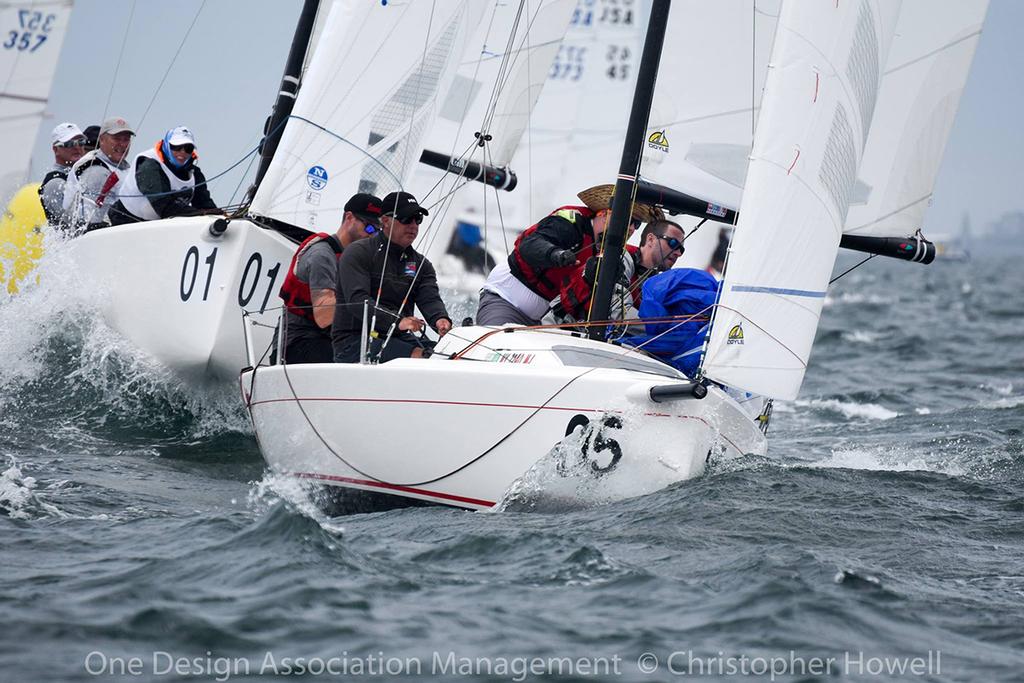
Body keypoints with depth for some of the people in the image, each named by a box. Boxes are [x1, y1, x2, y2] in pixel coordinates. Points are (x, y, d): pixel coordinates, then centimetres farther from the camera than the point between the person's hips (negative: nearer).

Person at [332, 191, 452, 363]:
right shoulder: (358, 254, -4)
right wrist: (397, 321, -33)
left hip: (399, 337, 6)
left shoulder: (420, 264, 16)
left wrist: (440, 319, -26)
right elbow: (357, 300, -18)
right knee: (418, 356, -28)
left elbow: (430, 299, 0)